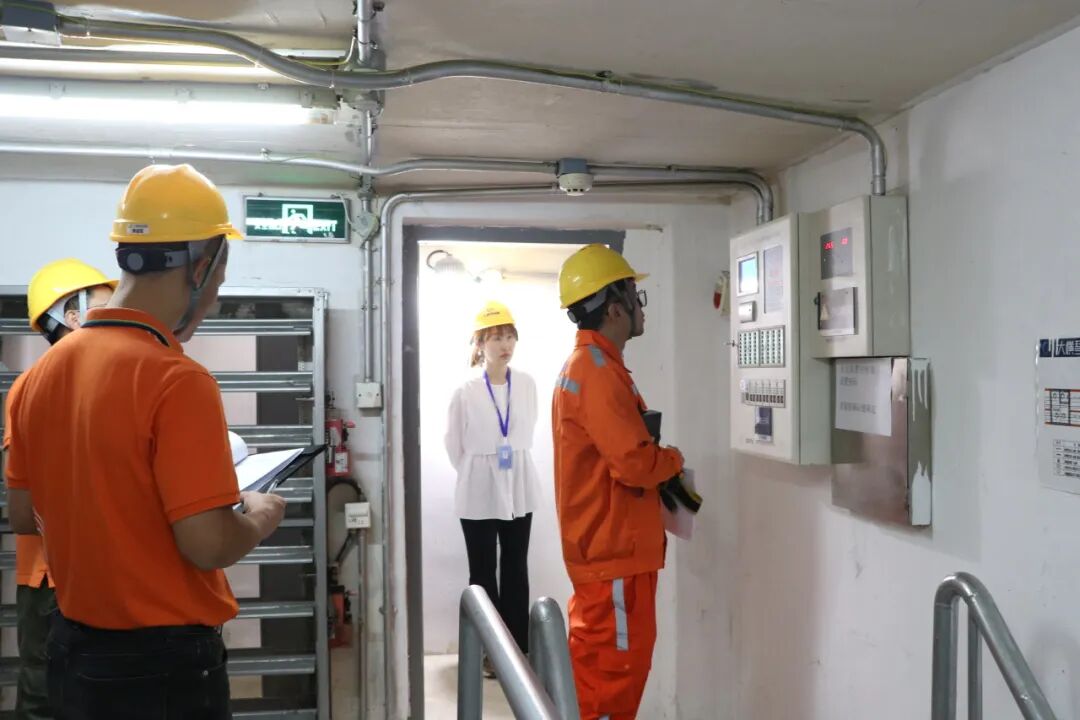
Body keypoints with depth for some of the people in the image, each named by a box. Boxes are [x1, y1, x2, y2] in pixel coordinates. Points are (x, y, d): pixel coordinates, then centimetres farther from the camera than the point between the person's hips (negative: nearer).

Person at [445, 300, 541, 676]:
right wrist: (477, 473, 8)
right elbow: (453, 444, 0)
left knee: (516, 570, 11)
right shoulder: (465, 392, -12)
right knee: (483, 572, 7)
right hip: (479, 494, -3)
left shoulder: (527, 384, -5)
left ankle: (518, 648, 22)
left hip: (519, 490, 3)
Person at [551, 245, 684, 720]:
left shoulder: (586, 364, 14)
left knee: (598, 664, 18)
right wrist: (674, 460, -6)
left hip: (604, 545, 10)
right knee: (614, 668, -2)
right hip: (614, 549, -10)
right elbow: (635, 462, -25)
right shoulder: (598, 370, -19)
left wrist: (660, 465, 6)